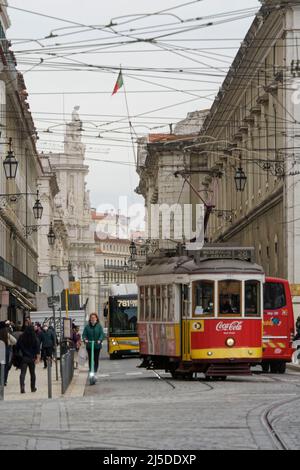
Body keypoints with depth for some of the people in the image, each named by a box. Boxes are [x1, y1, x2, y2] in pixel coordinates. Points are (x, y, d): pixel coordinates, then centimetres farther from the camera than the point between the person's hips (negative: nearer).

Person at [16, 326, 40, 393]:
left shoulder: (21, 338, 0)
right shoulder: (35, 339, -3)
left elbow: (17, 347, 3)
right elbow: (37, 348, -8)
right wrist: (38, 357, -9)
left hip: (23, 357, 0)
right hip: (32, 358, 0)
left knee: (23, 373, -5)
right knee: (32, 373, 15)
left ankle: (22, 387, -24)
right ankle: (33, 388, 24)